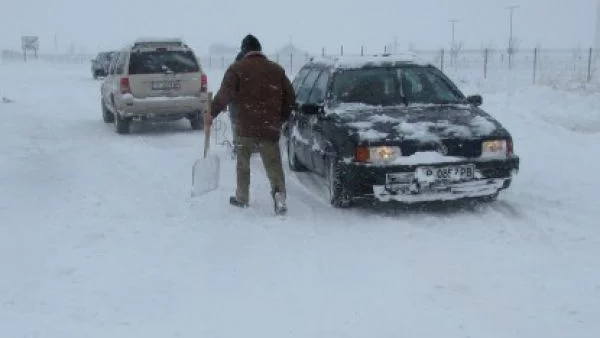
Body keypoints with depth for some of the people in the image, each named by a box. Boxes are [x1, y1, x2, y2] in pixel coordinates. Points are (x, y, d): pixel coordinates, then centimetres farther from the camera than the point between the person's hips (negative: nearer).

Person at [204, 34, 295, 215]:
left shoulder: (237, 68, 0)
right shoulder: (277, 69, 10)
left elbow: (225, 94, -10)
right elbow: (290, 97, 11)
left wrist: (212, 113, -1)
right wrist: (281, 118, 21)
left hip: (245, 126, -1)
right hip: (270, 127, 1)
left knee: (243, 163, 16)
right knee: (273, 164, 3)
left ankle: (242, 198, 23)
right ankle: (279, 193, -17)